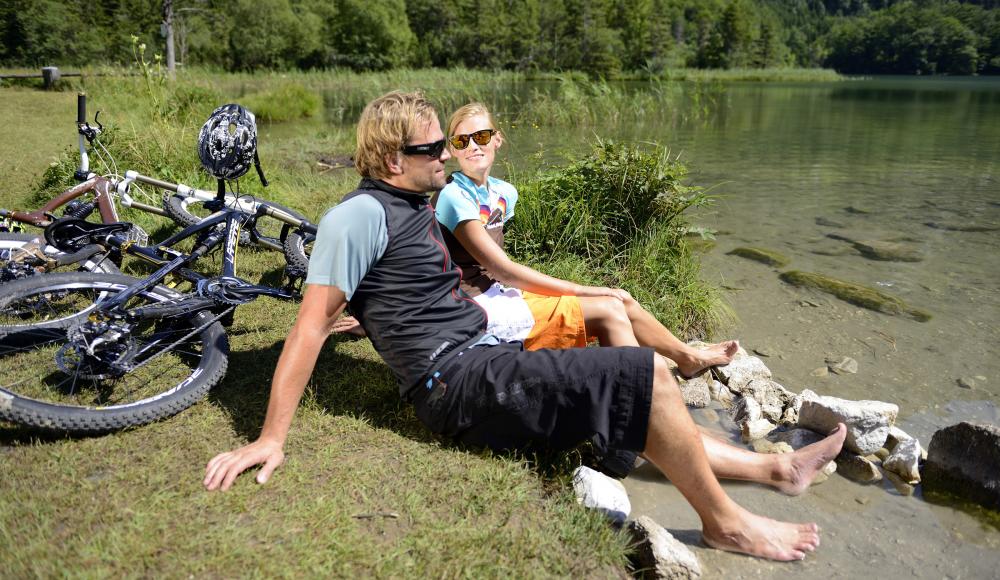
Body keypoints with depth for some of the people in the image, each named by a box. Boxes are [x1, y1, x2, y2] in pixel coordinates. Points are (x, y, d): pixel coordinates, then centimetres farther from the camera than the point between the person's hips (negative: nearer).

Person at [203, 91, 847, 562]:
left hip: (489, 359, 9)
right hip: (462, 380, -9)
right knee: (648, 376, -12)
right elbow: (312, 325, -17)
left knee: (644, 414, 11)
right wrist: (271, 439, -18)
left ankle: (773, 467, 26)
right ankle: (726, 523, 6)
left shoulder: (417, 204, 15)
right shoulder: (360, 215, -13)